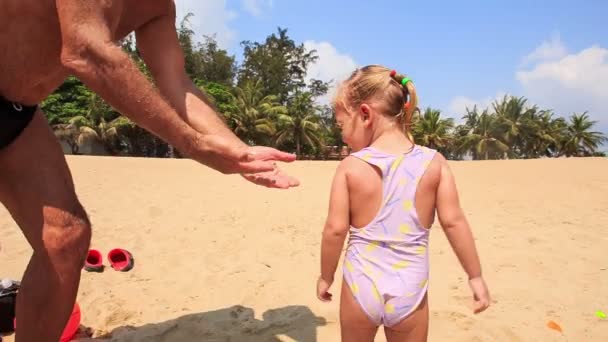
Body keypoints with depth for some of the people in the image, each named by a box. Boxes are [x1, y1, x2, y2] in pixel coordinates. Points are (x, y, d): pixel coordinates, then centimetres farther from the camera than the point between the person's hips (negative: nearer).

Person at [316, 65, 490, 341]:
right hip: (409, 290, 1)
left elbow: (335, 229, -9)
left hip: (361, 285, -1)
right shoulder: (433, 162, -6)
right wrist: (475, 276, 6)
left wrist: (326, 276, 6)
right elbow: (453, 221, -6)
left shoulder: (350, 166, -11)